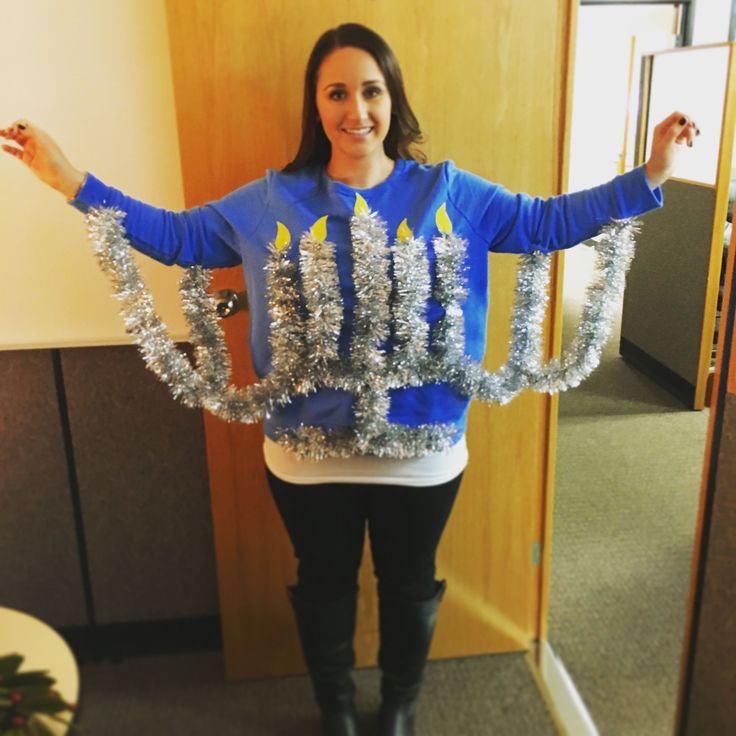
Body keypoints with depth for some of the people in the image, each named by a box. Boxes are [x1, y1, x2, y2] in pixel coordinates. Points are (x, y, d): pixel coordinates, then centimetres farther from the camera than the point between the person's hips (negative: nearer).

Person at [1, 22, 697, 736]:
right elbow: (179, 234, 2)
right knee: (324, 586, 21)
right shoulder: (270, 201, -3)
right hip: (309, 452, 1)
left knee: (408, 586, 21)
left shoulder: (447, 191, -4)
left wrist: (649, 176, -9)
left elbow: (547, 221, -2)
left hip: (422, 449, 0)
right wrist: (72, 182, -4)